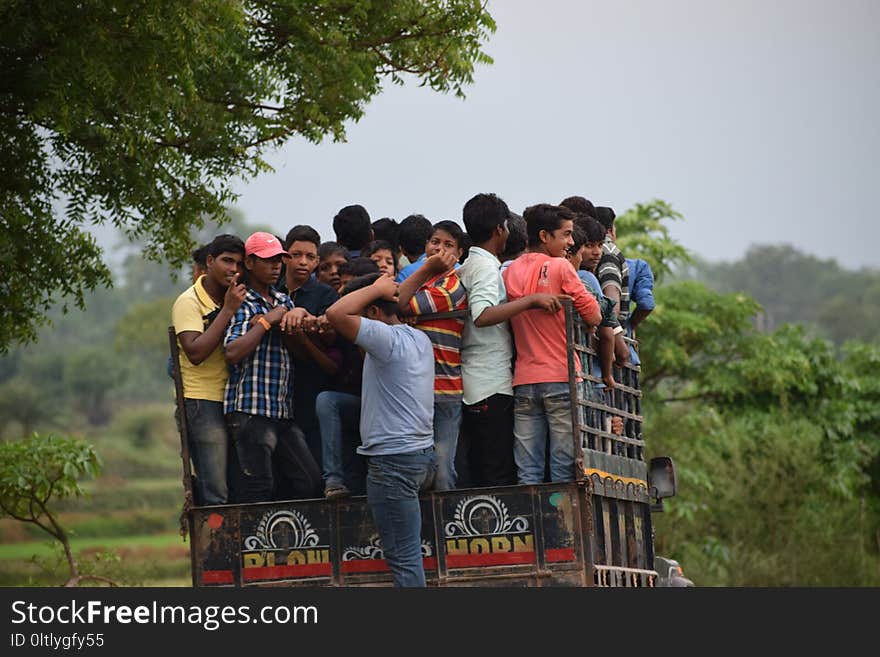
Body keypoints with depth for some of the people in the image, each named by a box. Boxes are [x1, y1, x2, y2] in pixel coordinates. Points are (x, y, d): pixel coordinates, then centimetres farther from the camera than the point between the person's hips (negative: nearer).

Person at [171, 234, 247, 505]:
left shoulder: (234, 298, 14)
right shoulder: (189, 302, -7)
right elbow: (196, 353, -20)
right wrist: (228, 310, -18)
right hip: (202, 401, -7)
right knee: (216, 495, -12)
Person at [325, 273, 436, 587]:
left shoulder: (388, 339, -16)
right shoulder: (419, 339, 14)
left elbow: (337, 314, -26)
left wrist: (376, 288, -13)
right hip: (422, 454, 10)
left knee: (403, 557, -8)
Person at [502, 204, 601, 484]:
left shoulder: (509, 272, 10)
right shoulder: (560, 267, -6)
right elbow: (593, 317, -6)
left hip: (523, 381, 5)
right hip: (561, 377, -5)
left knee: (527, 473, 3)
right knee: (564, 468, -2)